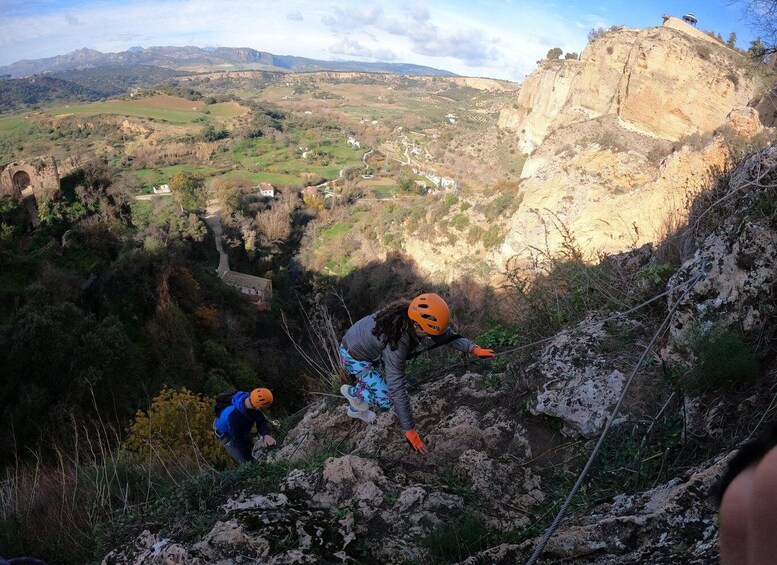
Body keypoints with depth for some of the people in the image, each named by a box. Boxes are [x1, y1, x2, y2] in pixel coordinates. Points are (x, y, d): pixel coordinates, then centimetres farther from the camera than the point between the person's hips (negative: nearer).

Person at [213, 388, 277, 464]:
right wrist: (250, 460, -25)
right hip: (227, 434, -6)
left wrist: (266, 435, -49)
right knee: (245, 462, -7)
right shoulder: (234, 416, -45)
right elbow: (239, 441, -34)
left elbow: (261, 421, -29)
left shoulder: (247, 397, -29)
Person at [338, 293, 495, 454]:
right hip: (354, 356, -8)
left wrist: (474, 348, -27)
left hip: (371, 349, 8)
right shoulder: (395, 342, -41)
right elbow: (398, 390, -38)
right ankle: (351, 391, 11)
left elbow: (448, 334, -10)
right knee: (387, 398, -17)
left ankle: (355, 409, 38)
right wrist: (410, 431, -34)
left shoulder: (417, 315, -21)